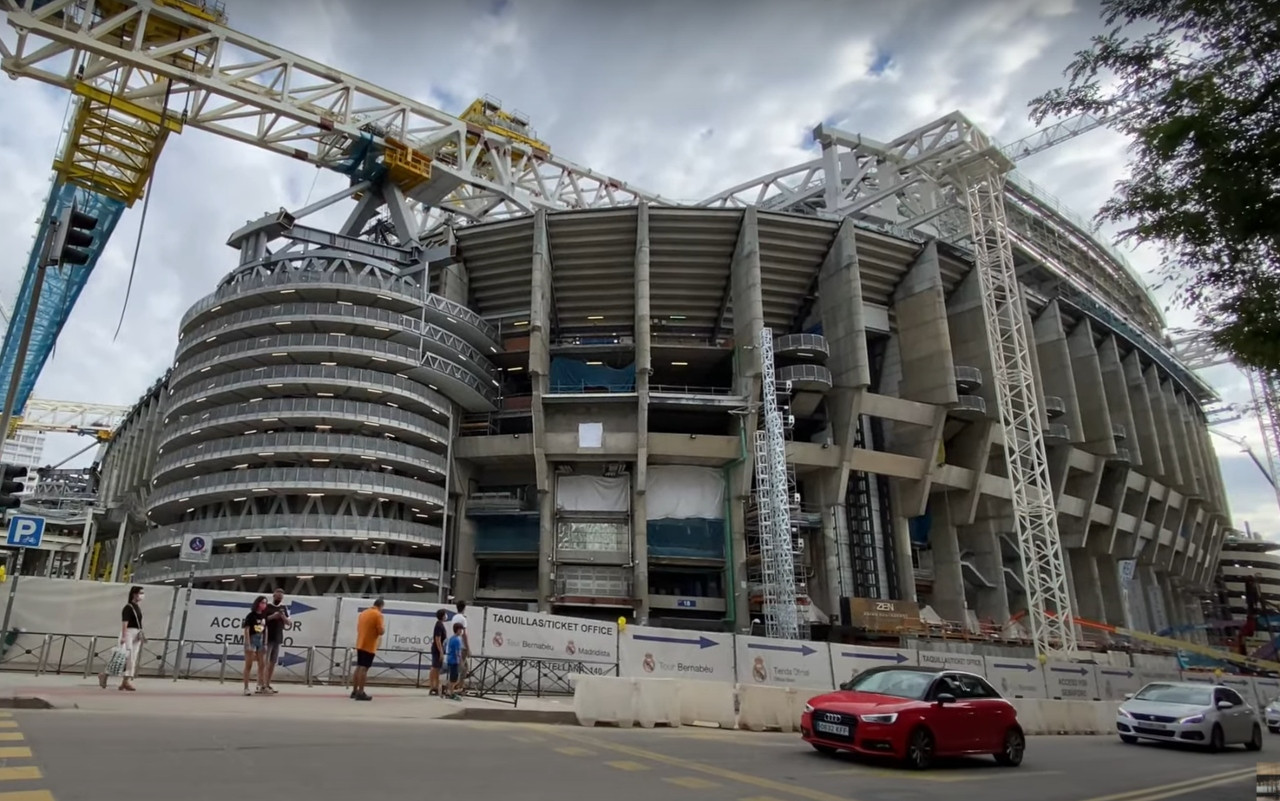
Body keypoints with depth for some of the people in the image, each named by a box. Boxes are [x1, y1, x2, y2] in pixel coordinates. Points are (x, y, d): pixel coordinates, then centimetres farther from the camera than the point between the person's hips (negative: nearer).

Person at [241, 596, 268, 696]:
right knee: (249, 665, -2)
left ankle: (260, 686, 20)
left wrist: (265, 644, 8)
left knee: (262, 665, 9)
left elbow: (265, 630, 10)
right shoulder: (251, 615, -9)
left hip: (261, 641, 6)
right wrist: (248, 644, -17)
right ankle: (246, 688, 3)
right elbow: (246, 630, -12)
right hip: (251, 640, -6)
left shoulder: (264, 616, 7)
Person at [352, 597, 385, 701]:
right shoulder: (378, 615, -13)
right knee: (364, 668, -8)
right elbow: (381, 631, -16)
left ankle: (354, 691, 16)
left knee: (358, 667, 13)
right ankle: (360, 693, -8)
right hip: (369, 646, -8)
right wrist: (383, 626, 3)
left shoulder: (363, 613, 13)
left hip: (360, 644, 8)